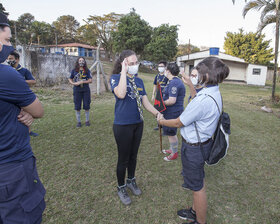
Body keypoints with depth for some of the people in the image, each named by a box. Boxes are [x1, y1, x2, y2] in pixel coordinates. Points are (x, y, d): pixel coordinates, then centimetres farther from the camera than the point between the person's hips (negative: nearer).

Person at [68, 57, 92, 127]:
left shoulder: (87, 70, 4)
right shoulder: (74, 70, 6)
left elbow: (90, 80, -2)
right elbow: (70, 79, 12)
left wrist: (82, 82, -14)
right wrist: (74, 83, -8)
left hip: (86, 90, 0)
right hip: (77, 90, 1)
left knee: (86, 106, 2)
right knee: (77, 106, 2)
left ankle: (87, 120, 16)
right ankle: (78, 121, 14)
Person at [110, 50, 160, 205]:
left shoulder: (139, 81, 8)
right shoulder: (116, 78, -9)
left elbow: (146, 102, 7)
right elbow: (121, 94, -31)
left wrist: (157, 113, -8)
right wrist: (124, 72, -24)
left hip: (138, 123, 6)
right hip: (122, 125, -5)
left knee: (133, 155, 20)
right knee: (123, 158, 8)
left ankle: (131, 181, 44)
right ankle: (121, 188, 31)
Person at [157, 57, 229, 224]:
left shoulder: (203, 99, -31)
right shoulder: (216, 93, 0)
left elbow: (179, 123, -20)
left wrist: (162, 121, -1)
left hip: (194, 147, -10)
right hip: (203, 142, 10)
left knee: (197, 186, 10)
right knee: (199, 180, 25)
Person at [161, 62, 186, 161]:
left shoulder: (174, 83, -22)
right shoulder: (176, 81, 13)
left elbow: (172, 100, -28)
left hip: (173, 112, -10)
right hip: (172, 112, 10)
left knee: (171, 133, 4)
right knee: (170, 133, 23)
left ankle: (174, 153, 21)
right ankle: (172, 149, 40)